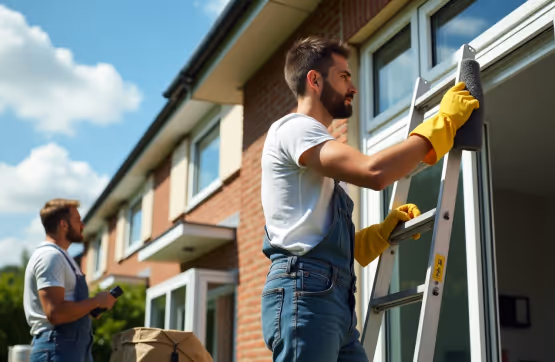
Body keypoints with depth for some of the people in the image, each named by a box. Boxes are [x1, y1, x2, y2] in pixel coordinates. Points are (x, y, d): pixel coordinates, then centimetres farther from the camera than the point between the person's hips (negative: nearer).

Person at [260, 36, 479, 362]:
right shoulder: (294, 128, -3)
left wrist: (385, 230, 7)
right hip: (305, 292, -10)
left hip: (338, 301, 10)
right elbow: (374, 172, -20)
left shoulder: (320, 147, 27)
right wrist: (443, 121, -10)